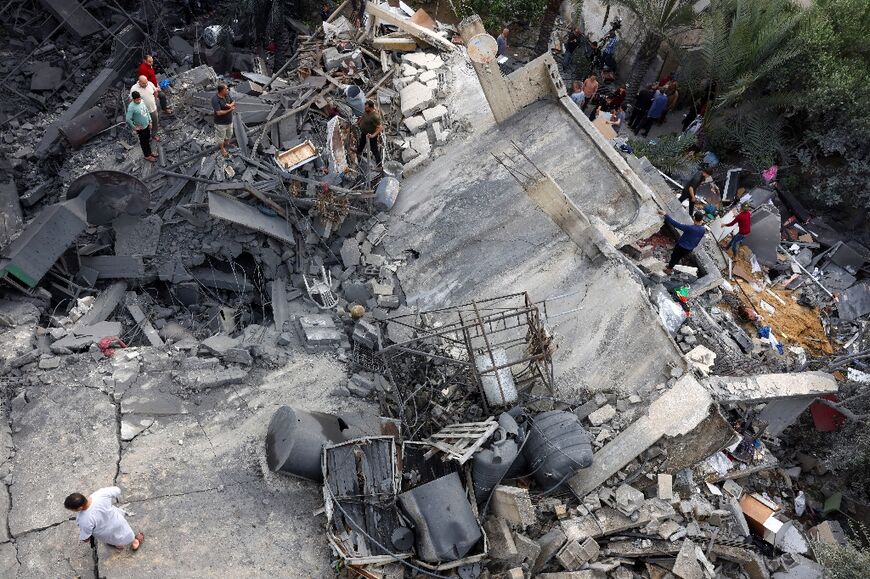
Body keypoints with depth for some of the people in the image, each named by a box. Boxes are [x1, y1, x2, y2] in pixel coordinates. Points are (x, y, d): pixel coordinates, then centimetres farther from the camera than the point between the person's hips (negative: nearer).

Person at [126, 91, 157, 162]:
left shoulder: (142, 101, -6)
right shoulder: (131, 107, -28)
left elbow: (147, 111, 8)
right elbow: (128, 119, -26)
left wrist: (150, 121, 9)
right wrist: (134, 127, -17)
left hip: (147, 125, 7)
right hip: (141, 128, -7)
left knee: (148, 140, 24)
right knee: (144, 142, 11)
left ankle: (149, 152, 44)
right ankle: (147, 156, 28)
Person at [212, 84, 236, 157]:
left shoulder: (227, 95, -8)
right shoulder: (215, 100, -29)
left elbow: (233, 103, 6)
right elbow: (219, 113, -32)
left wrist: (230, 105, -19)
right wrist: (229, 110, -24)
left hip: (229, 120, 7)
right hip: (221, 123, -7)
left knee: (229, 134, 26)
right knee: (221, 136, 15)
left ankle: (226, 144, 53)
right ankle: (222, 149, 37)